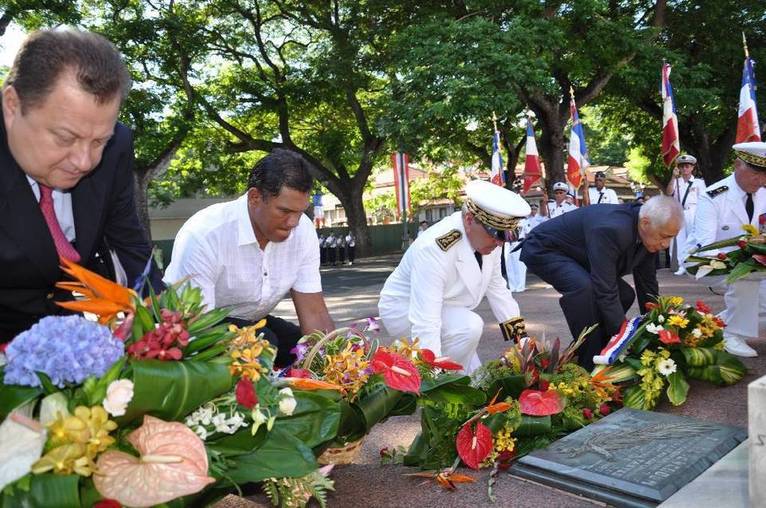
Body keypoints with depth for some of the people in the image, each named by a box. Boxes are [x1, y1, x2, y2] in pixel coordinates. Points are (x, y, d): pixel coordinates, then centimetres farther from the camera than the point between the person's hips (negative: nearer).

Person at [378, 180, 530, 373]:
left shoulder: (488, 235, -13)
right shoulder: (433, 248, -36)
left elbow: (496, 286, 1)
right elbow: (425, 323, -40)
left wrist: (520, 334, -1)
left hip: (445, 311, 8)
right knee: (469, 327, -31)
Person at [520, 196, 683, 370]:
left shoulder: (648, 235, -9)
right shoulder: (611, 229, -37)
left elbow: (647, 284, 2)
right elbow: (606, 291, -36)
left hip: (576, 256, 9)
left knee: (625, 295, 2)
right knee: (583, 287, -33)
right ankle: (589, 364, -19)